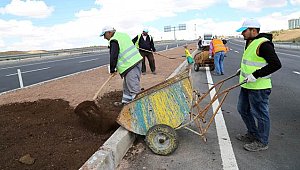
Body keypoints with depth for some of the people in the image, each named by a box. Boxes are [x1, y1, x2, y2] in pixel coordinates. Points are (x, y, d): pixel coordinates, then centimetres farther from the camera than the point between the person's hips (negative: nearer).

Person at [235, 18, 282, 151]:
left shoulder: (263, 44, -18)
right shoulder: (250, 43, 12)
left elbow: (276, 64, -24)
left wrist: (256, 75, -26)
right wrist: (243, 69, 19)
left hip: (258, 87, -10)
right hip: (246, 86, 11)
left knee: (260, 114, 3)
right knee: (243, 109, 20)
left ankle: (262, 142, 20)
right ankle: (252, 134, 38)